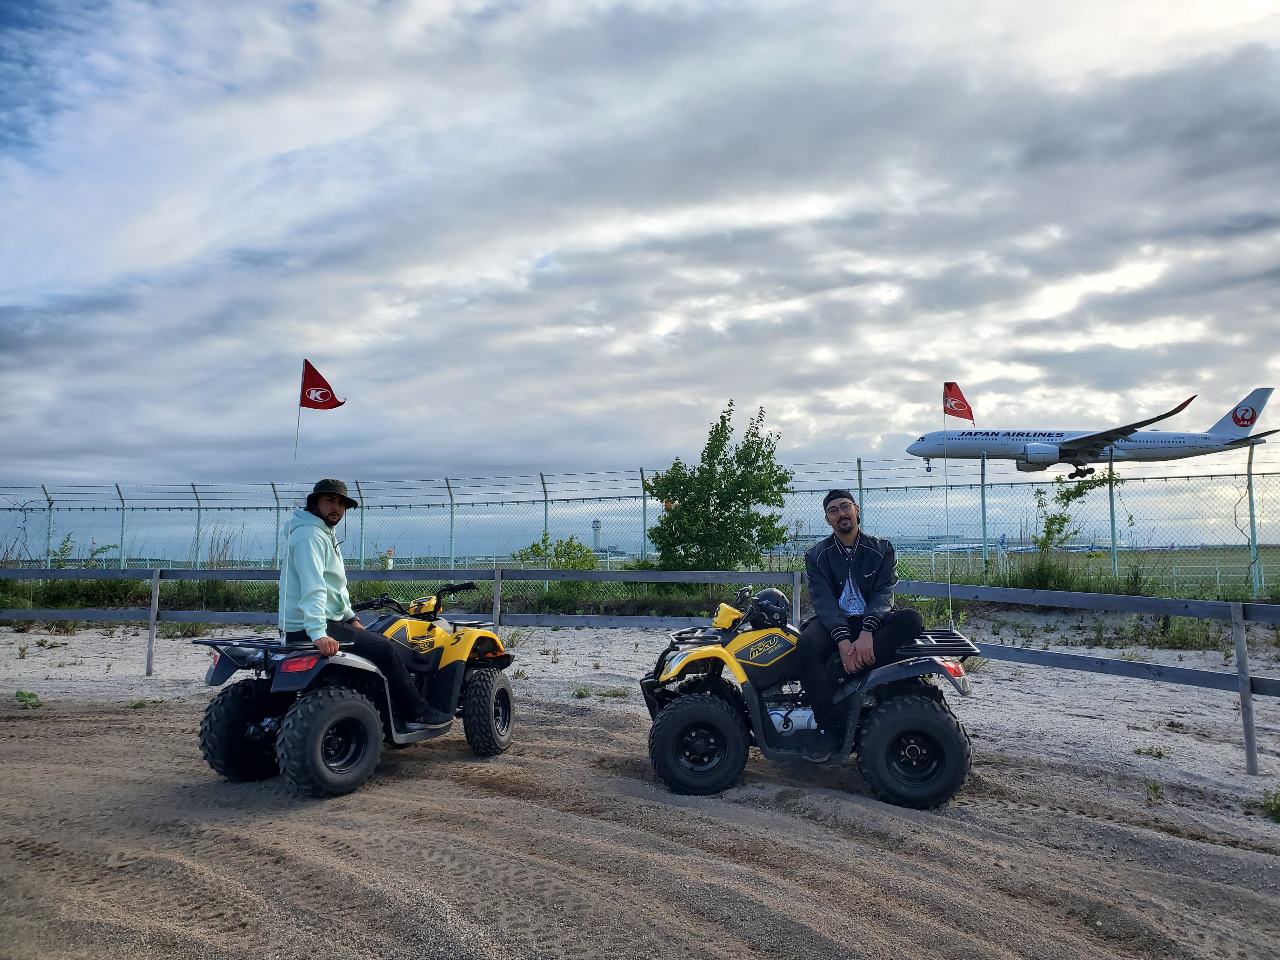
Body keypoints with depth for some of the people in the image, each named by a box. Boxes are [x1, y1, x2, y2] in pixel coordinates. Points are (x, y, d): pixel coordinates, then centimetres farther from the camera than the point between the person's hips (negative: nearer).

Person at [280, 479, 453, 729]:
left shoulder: (325, 535, 20)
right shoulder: (310, 536, -16)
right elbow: (312, 587, -29)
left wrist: (350, 618, 19)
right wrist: (319, 634, -38)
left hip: (326, 623, 11)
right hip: (308, 629, -11)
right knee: (383, 647, -12)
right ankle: (417, 714, -4)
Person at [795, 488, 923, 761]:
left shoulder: (881, 549, 8)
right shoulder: (817, 555, 6)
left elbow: (883, 593, -8)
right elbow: (823, 600, -9)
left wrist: (867, 633, -27)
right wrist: (843, 640, -27)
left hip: (873, 621, 1)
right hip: (834, 622, -1)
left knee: (912, 619, -29)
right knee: (806, 644, -34)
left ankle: (846, 671, -37)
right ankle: (829, 728, -29)